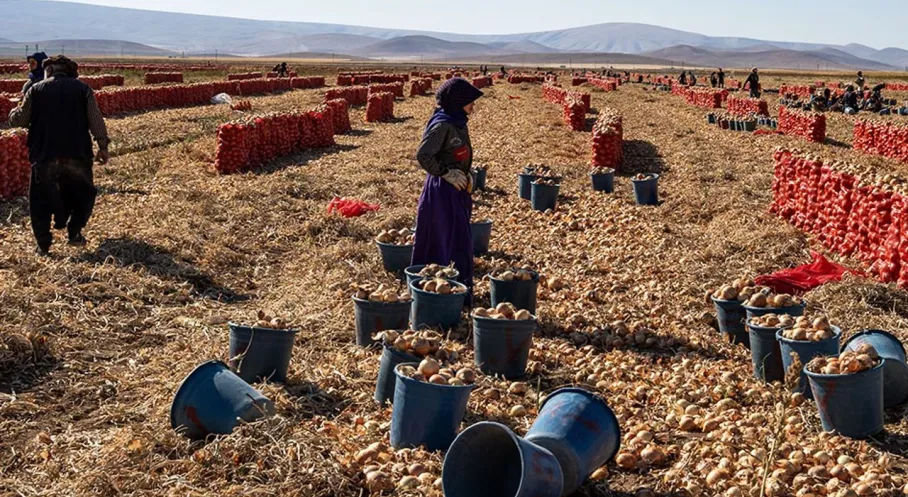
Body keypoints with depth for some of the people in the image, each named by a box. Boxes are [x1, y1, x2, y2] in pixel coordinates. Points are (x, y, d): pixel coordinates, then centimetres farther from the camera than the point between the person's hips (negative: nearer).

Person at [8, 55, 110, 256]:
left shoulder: (37, 89, 5)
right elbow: (96, 121, 0)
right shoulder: (82, 88, 6)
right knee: (84, 193, 22)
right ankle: (75, 231, 14)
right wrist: (103, 146, 6)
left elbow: (18, 120, 5)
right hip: (76, 154, 0)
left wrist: (14, 111, 27)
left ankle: (43, 243, 5)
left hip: (44, 155, 0)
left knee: (40, 198, 13)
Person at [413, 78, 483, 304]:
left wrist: (466, 176, 11)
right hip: (443, 191, -10)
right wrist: (446, 173, -18)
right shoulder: (442, 125, -18)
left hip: (457, 189, 10)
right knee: (453, 241, -5)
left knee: (461, 240, 16)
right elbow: (423, 155, -23)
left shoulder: (458, 123, 10)